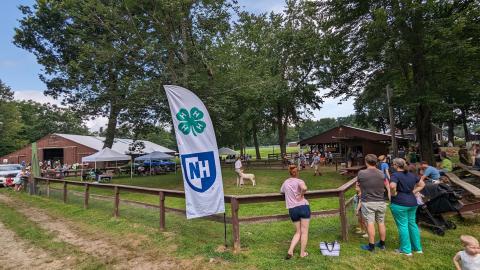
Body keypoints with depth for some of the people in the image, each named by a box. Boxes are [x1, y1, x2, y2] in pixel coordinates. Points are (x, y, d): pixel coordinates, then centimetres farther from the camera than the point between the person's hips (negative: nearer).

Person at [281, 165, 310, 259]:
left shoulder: (286, 182, 12)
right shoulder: (299, 181, -3)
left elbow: (281, 191, 31)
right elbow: (304, 188, -26)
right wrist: (301, 195, -9)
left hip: (292, 209, 4)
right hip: (303, 206, -4)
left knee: (298, 232, 16)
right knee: (304, 232, 9)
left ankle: (290, 251, 6)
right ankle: (302, 253, 17)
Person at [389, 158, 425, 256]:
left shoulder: (396, 175, -15)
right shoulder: (412, 175, 9)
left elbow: (392, 186, -32)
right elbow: (422, 185, 18)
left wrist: (394, 194, -14)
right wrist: (413, 192, 11)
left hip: (399, 204, -7)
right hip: (412, 203, 7)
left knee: (403, 226, 2)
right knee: (412, 224, 18)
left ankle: (406, 250, 10)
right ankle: (418, 248, 27)